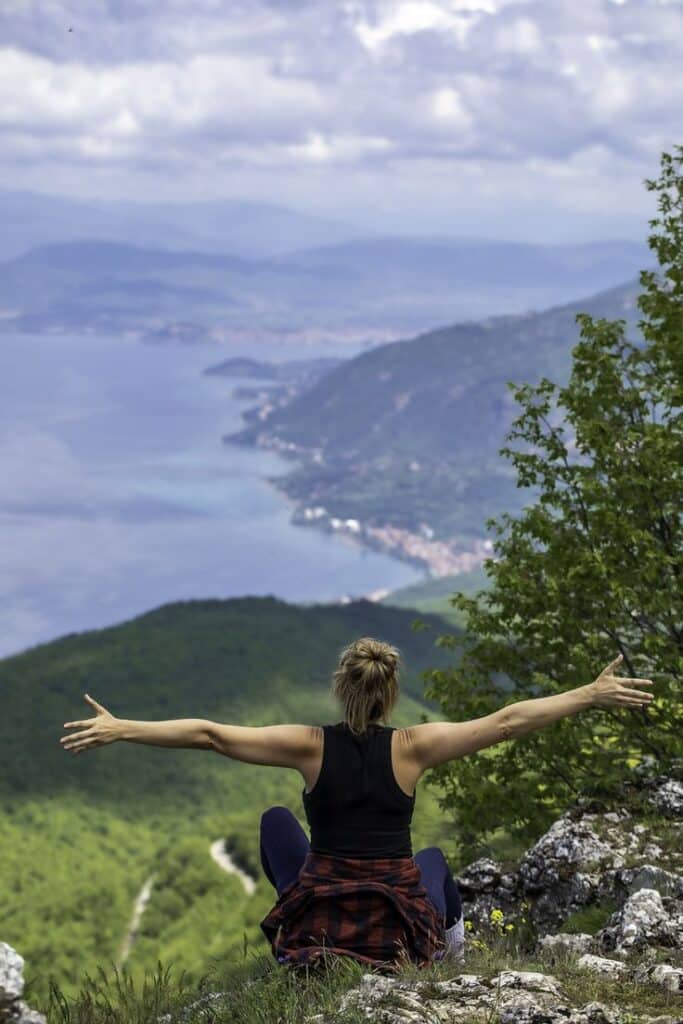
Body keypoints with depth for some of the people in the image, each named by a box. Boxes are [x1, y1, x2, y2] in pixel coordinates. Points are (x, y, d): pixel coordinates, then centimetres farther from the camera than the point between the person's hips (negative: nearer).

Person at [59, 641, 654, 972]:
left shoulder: (311, 746, -10)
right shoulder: (411, 748, -11)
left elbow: (209, 735, -14)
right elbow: (507, 722, -11)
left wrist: (119, 730, -10)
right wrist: (593, 695, -6)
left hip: (318, 933, 0)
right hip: (402, 938, 1)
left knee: (277, 820, 29)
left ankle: (298, 949, 39)